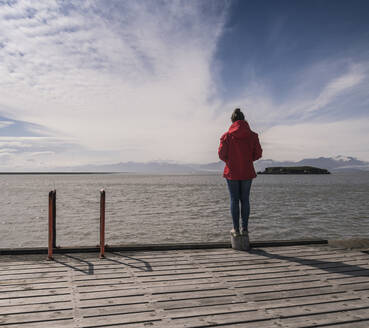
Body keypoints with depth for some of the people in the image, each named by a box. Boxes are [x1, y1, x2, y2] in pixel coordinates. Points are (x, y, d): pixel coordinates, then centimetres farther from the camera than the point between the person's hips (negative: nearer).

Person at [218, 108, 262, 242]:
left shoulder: (227, 136, -7)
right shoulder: (252, 135, -2)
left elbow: (222, 154, -7)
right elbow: (258, 153, -1)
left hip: (232, 172, -1)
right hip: (247, 172, 2)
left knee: (234, 200, 5)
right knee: (245, 200, 8)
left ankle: (236, 229, 6)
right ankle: (245, 229, 9)